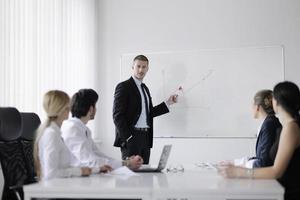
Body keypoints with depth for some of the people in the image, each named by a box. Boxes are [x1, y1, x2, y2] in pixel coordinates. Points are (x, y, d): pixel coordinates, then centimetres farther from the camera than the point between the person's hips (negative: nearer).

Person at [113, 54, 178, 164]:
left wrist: (168, 103, 13)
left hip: (145, 137, 7)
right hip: (130, 137, -7)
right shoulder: (124, 86, -5)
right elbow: (118, 115, -11)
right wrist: (127, 137, -16)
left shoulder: (145, 88, 19)